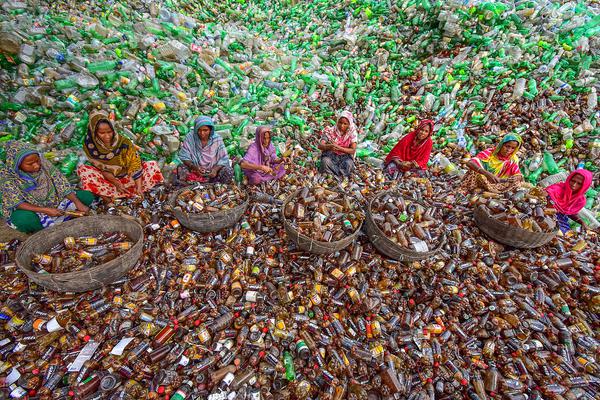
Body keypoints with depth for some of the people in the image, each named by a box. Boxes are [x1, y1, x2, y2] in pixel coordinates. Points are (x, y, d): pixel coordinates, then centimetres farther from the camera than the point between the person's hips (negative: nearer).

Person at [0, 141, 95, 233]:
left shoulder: (43, 162, -15)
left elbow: (61, 183, -12)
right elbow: (16, 203, -19)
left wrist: (78, 204, -21)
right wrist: (45, 210, -32)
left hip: (54, 200, 3)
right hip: (30, 209, -3)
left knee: (87, 196, -10)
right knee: (24, 220, -36)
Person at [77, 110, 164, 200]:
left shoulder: (123, 142, -21)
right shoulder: (90, 145, -17)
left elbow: (135, 163, -23)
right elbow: (101, 168, -11)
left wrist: (139, 187, -32)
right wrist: (116, 183, -22)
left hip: (126, 175, 0)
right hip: (107, 178, 1)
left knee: (153, 166, -20)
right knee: (83, 170, -27)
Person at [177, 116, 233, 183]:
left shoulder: (217, 139, -7)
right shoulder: (190, 137, -7)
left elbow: (224, 159, -7)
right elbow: (184, 157, -6)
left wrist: (216, 169, -27)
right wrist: (194, 167, -26)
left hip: (212, 172, 0)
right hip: (194, 170, 0)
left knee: (228, 171, -26)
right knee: (181, 169, -28)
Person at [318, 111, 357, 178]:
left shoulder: (352, 133, -6)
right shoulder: (330, 131, -7)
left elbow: (353, 150, -14)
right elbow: (320, 146, -16)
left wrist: (338, 148, -29)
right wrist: (329, 147, -40)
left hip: (345, 156, 0)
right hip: (330, 155, 0)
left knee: (349, 163, -34)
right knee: (325, 161, -34)